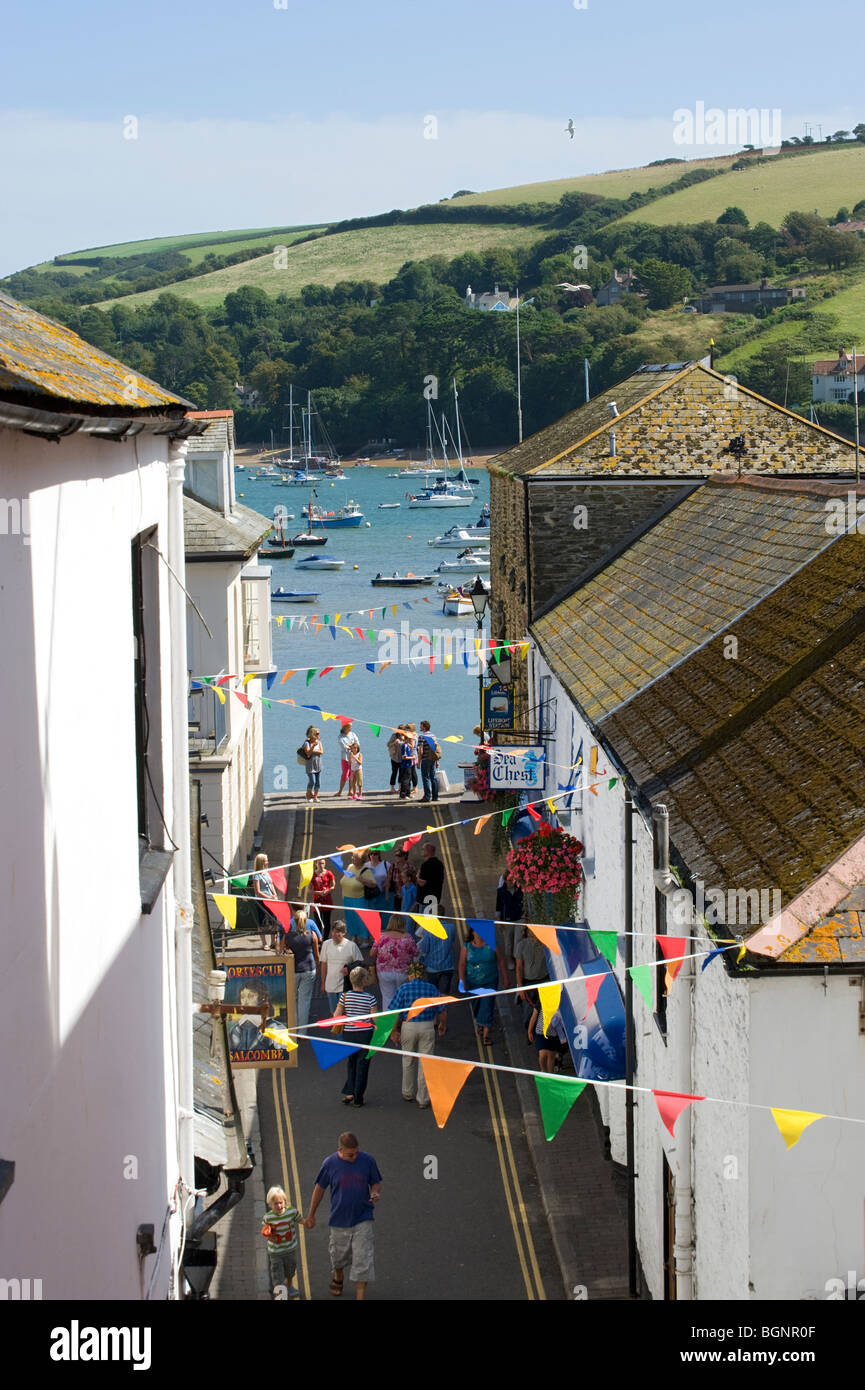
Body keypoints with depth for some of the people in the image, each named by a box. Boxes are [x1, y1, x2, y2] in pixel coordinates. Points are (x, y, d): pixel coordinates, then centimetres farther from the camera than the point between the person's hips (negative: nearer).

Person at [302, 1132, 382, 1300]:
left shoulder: (367, 1160, -10)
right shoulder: (330, 1164, -11)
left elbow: (376, 1183, 4)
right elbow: (320, 1188, 2)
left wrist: (375, 1194, -20)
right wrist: (310, 1215, 10)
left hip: (363, 1220, -1)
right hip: (339, 1220, 1)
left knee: (363, 1261, -7)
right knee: (339, 1255, 20)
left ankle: (360, 1297, -2)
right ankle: (337, 1278, 52)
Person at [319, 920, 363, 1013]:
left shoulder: (351, 945, -6)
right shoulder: (327, 944, 3)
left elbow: (359, 962, 3)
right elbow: (324, 964, 11)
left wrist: (349, 969, -16)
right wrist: (323, 983, 12)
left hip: (345, 985, -3)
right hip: (330, 985, 3)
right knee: (334, 1013, 10)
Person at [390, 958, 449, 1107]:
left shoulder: (404, 988, -6)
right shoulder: (431, 988, -1)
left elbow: (395, 1012, -8)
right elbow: (443, 1011, 5)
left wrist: (394, 1030, 2)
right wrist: (442, 1026, 22)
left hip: (408, 1027, 0)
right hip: (427, 1027, 0)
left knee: (408, 1061, 19)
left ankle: (408, 1093, 33)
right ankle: (423, 1099, 6)